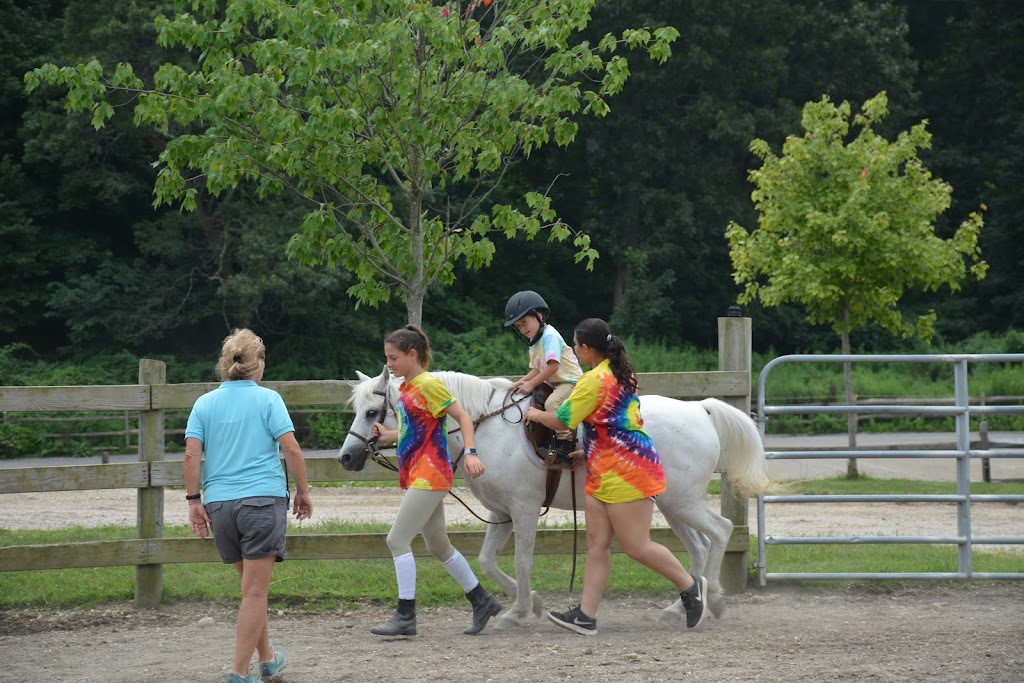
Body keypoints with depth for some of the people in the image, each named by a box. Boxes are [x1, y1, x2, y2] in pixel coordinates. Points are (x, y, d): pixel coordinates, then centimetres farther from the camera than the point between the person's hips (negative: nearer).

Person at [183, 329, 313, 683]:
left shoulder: (204, 404, 7)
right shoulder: (267, 399, -2)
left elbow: (191, 455, -1)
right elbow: (291, 448, -8)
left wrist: (193, 500, 3)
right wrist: (303, 492, 2)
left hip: (219, 502, 4)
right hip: (263, 498, -4)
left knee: (252, 587, 20)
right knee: (255, 592, -2)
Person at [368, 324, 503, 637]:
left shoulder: (428, 385, -12)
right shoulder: (406, 388, 14)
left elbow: (462, 417, -14)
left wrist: (470, 453, -26)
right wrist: (389, 436, 11)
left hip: (429, 477, -10)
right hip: (415, 477, 10)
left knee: (397, 539, -12)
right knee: (438, 546, 15)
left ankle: (406, 616, -9)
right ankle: (483, 602, 25)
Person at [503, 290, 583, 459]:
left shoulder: (550, 336, -17)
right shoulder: (533, 342, 14)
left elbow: (553, 366, -25)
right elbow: (537, 369, 16)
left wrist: (531, 384, -23)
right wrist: (523, 381, -2)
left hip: (570, 380, -11)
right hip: (552, 383, 11)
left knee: (552, 403, -31)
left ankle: (565, 441, -28)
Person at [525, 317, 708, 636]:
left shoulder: (595, 380, -18)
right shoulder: (620, 373, 13)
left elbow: (562, 421, -14)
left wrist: (537, 415, 6)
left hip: (624, 473, -11)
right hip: (604, 474, 11)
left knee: (636, 546, -4)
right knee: (597, 543, 5)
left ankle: (691, 587, 11)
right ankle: (586, 616, 3)